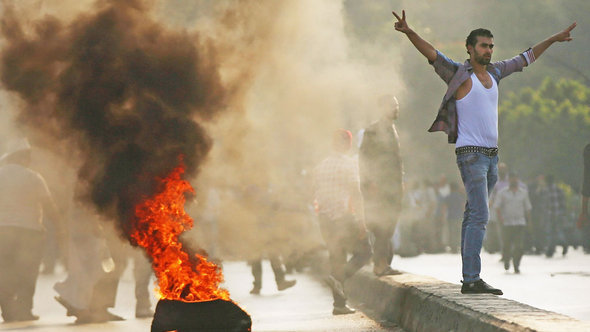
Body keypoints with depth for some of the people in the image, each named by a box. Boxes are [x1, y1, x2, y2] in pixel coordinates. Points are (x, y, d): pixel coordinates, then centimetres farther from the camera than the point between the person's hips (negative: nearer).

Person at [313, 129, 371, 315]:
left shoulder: (320, 166, 13)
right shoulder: (350, 164, -6)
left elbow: (315, 194, 16)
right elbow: (355, 192, -13)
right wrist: (361, 221, -12)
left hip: (325, 220, 6)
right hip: (344, 218, -6)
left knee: (337, 257, 11)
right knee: (363, 251, 7)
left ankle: (339, 304, 6)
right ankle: (339, 279, -16)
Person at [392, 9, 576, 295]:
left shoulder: (493, 72, 13)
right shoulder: (458, 73, -6)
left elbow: (525, 58, 26)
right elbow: (431, 53, -19)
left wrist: (555, 38, 32)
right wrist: (408, 32, -35)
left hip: (491, 155, 8)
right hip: (470, 154, -8)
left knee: (474, 215, 11)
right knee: (480, 216, -16)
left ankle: (469, 277, 15)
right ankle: (472, 280, -20)